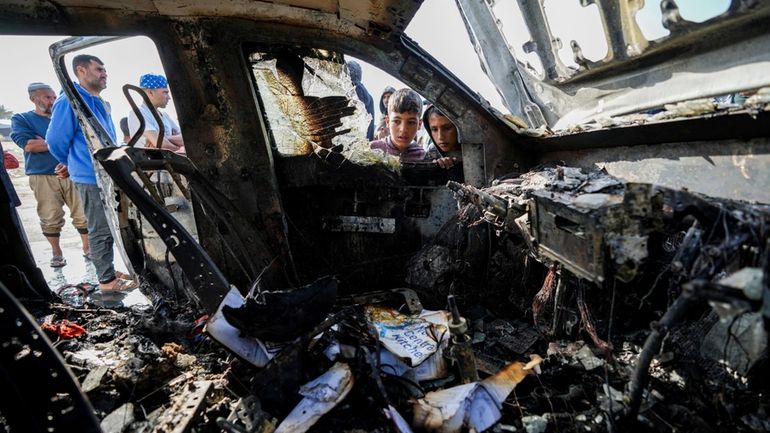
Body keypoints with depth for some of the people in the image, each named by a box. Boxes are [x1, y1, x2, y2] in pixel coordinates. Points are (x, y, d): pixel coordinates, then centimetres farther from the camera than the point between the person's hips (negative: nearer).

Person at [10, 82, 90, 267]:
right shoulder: (21, 119, 7)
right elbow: (28, 144, -11)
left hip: (71, 174, 2)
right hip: (43, 177, -2)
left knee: (84, 215, -1)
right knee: (51, 219, 1)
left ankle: (87, 248, 13)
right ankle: (56, 253, 16)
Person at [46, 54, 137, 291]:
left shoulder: (97, 102, 15)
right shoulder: (70, 101, -13)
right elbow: (55, 140, -10)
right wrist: (76, 165, 4)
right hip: (92, 177, -9)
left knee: (107, 228, 15)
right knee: (101, 231, -2)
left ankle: (108, 271, 27)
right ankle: (107, 279, 6)